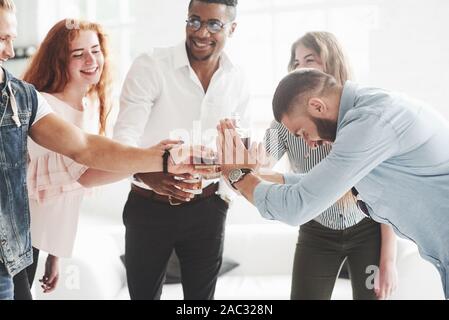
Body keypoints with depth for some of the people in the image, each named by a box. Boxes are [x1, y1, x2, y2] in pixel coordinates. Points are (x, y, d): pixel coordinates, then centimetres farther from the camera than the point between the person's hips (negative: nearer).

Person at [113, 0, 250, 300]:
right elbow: (124, 135, -21)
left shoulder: (237, 80, 1)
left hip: (206, 209, 3)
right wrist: (146, 174, -40)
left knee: (202, 295, 13)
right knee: (143, 294, 9)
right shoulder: (150, 67, -13)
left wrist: (226, 195, 1)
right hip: (149, 207, -3)